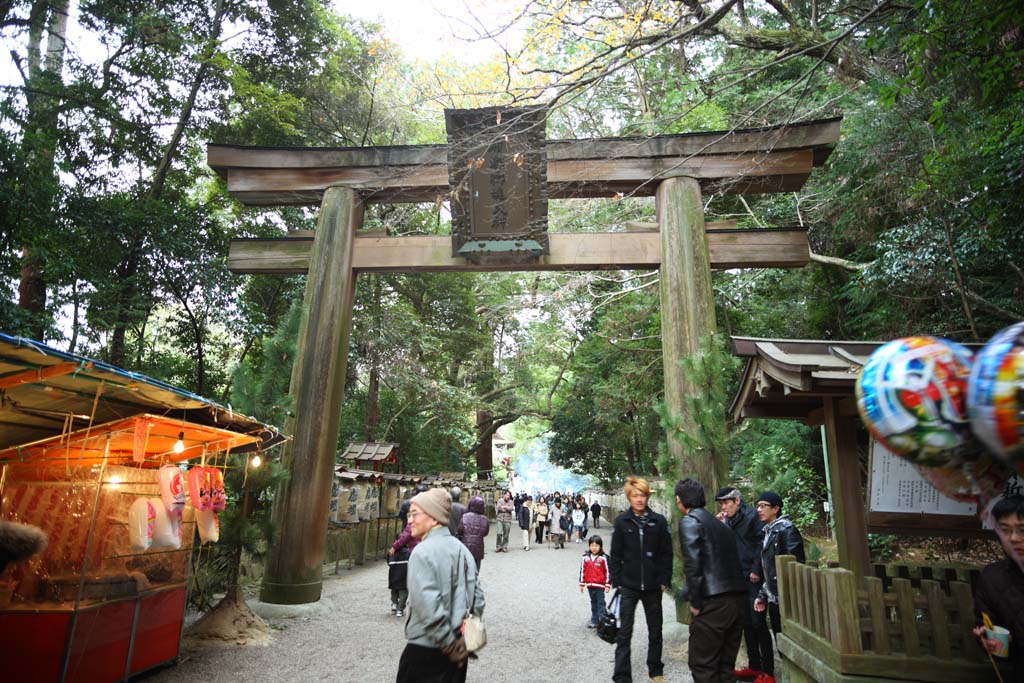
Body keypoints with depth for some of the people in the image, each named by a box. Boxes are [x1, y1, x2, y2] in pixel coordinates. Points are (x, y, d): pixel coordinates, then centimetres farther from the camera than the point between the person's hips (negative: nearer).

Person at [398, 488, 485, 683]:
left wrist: (450, 644, -15)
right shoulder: (462, 549, 6)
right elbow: (478, 598, 9)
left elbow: (428, 607, -24)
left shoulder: (422, 552, -17)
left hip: (425, 652, -7)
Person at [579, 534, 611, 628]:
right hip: (590, 585, 4)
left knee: (601, 604, 1)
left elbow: (607, 571, -7)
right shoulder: (586, 558, -1)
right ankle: (594, 622, 24)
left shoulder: (603, 558, -12)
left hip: (600, 586, -4)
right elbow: (582, 571, 6)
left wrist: (607, 585, -5)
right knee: (593, 604, 15)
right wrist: (581, 584, 8)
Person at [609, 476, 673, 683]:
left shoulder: (659, 521, -4)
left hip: (652, 586, 2)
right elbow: (615, 555, -1)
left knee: (655, 631, 16)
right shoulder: (621, 522, -5)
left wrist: (665, 580, -1)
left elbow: (667, 553, 2)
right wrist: (616, 581, -4)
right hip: (628, 585, -1)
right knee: (624, 633, 1)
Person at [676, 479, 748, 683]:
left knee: (702, 665, 2)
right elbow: (734, 560, 18)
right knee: (725, 664, 18)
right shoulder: (719, 523, 19)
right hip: (738, 599, 8)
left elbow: (692, 563, -16)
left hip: (713, 602, -8)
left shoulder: (689, 521, -6)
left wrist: (695, 602, -9)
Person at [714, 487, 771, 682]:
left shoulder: (751, 516, -11)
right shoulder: (727, 521, 11)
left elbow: (763, 543, -16)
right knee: (747, 623, 14)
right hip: (739, 579, 8)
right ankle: (754, 666, 24)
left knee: (758, 623, -2)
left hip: (754, 579, -7)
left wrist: (757, 570, -16)